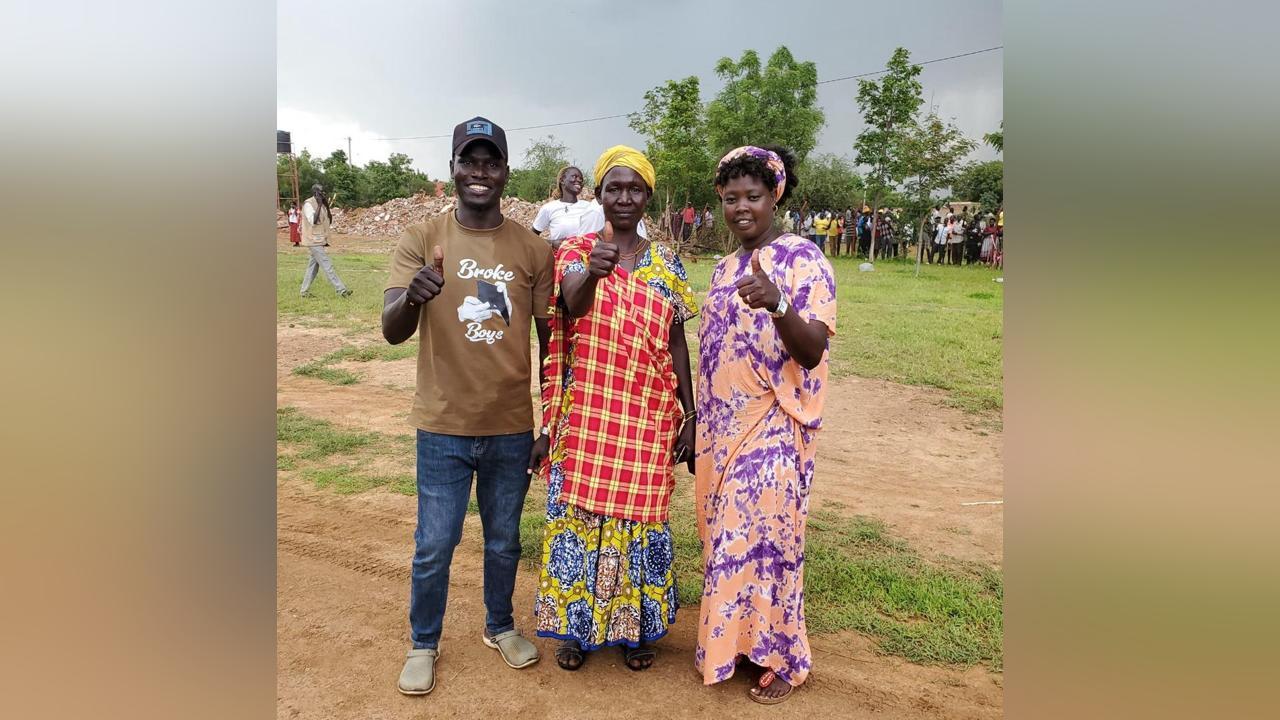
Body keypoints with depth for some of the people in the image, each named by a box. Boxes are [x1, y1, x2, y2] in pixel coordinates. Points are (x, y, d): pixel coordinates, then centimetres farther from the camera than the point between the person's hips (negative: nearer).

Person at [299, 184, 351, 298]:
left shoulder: (321, 204, 12)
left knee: (313, 266, 12)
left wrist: (327, 206, -1)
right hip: (313, 241, -9)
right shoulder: (308, 204, -13)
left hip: (319, 241, 9)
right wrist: (319, 205, -24)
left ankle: (305, 291, 19)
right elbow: (313, 221, -24)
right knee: (327, 266, -10)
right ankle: (341, 290, -12)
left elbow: (328, 221, 12)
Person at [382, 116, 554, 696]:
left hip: (513, 429, 1)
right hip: (443, 428, -1)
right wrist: (412, 297, -38)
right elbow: (392, 332, -14)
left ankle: (500, 626, 42)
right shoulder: (421, 239, -5)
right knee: (433, 547, 11)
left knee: (504, 541, 18)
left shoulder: (534, 250, -2)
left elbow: (551, 343, 3)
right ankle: (423, 643, 35)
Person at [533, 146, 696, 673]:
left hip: (647, 420, 2)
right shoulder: (575, 252, -1)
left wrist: (689, 417, 2)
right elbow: (572, 304, -23)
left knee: (639, 516, 10)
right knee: (578, 511, 7)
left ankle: (636, 625, 29)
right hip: (586, 416, -1)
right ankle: (576, 623, 27)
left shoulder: (666, 264, 5)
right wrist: (593, 271, -46)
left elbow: (678, 343, 6)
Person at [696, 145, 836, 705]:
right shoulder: (726, 267, 11)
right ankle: (729, 643, 33)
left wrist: (777, 304, -39)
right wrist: (700, 427, 16)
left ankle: (781, 657, 24)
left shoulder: (802, 258, -10)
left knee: (765, 539, 2)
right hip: (722, 429, 7)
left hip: (773, 431, -7)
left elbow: (812, 352, -20)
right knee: (724, 537, 14)